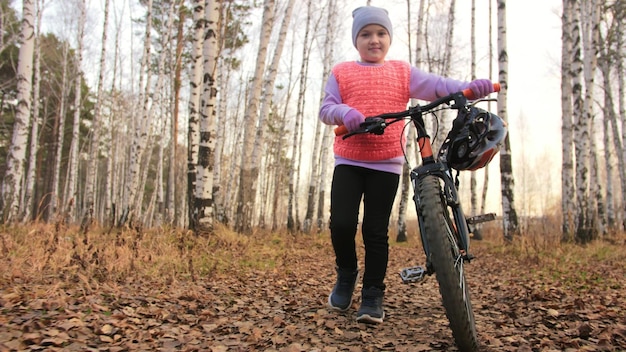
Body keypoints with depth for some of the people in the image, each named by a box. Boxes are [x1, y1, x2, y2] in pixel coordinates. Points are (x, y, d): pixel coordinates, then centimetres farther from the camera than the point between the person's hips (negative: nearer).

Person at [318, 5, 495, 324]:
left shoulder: (402, 72, 11)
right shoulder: (341, 72, 10)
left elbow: (434, 85, -2)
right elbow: (326, 109, 3)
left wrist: (467, 88, -20)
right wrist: (344, 112, -20)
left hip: (387, 164, 0)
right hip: (348, 161, 0)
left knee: (376, 231, 0)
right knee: (341, 223, -11)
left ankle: (373, 295, 13)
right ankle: (346, 273, 19)